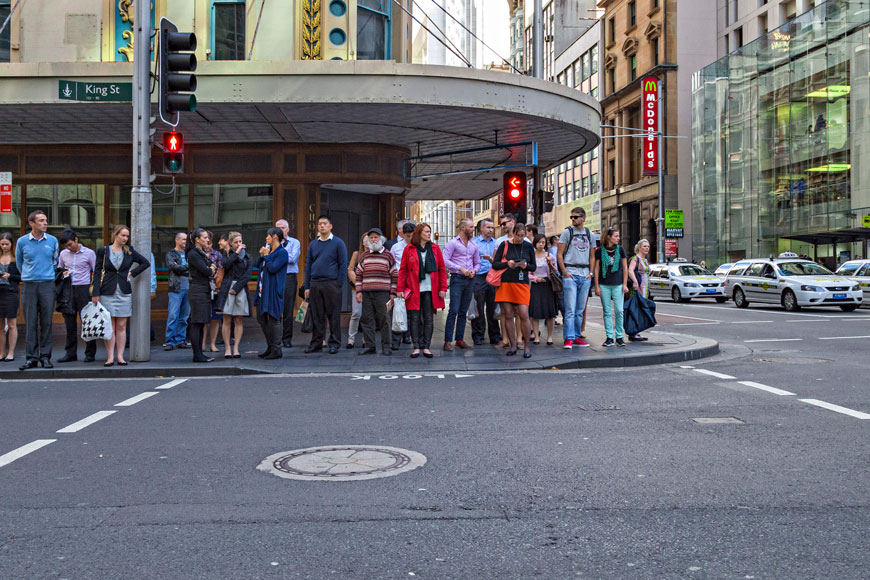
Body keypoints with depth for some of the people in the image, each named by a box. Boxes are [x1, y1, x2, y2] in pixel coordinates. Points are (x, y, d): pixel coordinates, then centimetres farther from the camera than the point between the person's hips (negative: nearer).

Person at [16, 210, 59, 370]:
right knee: (30, 323, 0)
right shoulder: (22, 241, 3)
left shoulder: (53, 240, 5)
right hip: (29, 286, 0)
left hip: (47, 285, 0)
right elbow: (19, 262, 18)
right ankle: (32, 357, 5)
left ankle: (45, 356, 8)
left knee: (46, 322, 1)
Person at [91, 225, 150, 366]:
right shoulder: (103, 251, 2)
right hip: (107, 293, -2)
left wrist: (132, 273, 3)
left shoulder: (129, 251, 7)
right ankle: (110, 357, 2)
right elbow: (97, 272, 0)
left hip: (124, 292, 2)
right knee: (109, 326, -1)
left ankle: (120, 357, 6)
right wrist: (95, 293, -7)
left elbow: (146, 263, 15)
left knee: (121, 326, 3)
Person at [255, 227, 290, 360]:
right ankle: (270, 346, 24)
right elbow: (258, 265, 17)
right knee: (261, 318, 14)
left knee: (273, 319, -6)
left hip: (274, 289, -9)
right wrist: (261, 255, 0)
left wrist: (266, 256, -9)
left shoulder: (282, 252, -11)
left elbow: (273, 268, -20)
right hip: (263, 290, 9)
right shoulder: (269, 249, 15)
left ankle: (276, 350, 0)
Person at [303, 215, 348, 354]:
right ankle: (316, 343, 14)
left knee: (333, 315, -1)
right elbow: (308, 265, 15)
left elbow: (343, 265, -2)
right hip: (315, 284, 4)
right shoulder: (313, 244, 14)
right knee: (317, 316, 6)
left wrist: (338, 285, -9)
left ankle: (334, 343, 7)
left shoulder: (338, 243, 1)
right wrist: (307, 287, 8)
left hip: (331, 284, -4)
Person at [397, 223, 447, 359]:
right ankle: (416, 347, 9)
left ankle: (426, 347, 11)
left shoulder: (435, 248, 8)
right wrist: (400, 288, -4)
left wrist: (443, 288, 1)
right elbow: (403, 270, 3)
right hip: (414, 290, -1)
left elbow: (442, 269, 8)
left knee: (429, 319, 3)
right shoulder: (409, 249, 3)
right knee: (415, 319, 2)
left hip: (430, 290, 2)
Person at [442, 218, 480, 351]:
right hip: (457, 279, -6)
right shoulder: (453, 243, -3)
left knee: (463, 312, 8)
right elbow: (445, 260, -11)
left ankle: (459, 340, 13)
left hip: (470, 280, 6)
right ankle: (448, 341, -9)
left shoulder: (473, 245, 15)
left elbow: (477, 263, 21)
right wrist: (461, 269, -16)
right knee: (453, 311, -10)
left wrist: (474, 271, -1)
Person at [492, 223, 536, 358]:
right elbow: (495, 264, 3)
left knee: (524, 315, -10)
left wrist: (526, 266, -8)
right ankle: (513, 346, 12)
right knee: (508, 315, 1)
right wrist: (507, 264, -15)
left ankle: (527, 345, 4)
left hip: (522, 284, 0)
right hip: (505, 283, 0)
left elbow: (534, 267, 13)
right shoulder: (504, 245, 4)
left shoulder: (528, 246, 9)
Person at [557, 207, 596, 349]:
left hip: (585, 275, 4)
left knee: (580, 310, 8)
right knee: (570, 309, -9)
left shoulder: (590, 235, 13)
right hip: (570, 275, -4)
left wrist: (591, 273, 4)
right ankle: (569, 338, -8)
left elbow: (592, 256, 17)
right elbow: (560, 255, 0)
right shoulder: (567, 232, 2)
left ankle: (577, 336, 15)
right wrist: (565, 272, -9)